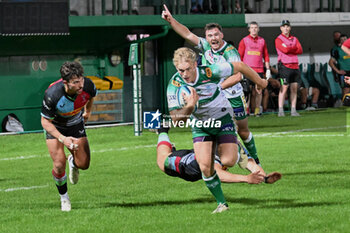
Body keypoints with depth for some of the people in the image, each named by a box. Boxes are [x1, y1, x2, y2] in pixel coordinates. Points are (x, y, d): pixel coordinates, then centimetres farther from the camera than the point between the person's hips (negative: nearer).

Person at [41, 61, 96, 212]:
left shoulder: (87, 85, -28)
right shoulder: (52, 94, -38)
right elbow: (45, 121, -25)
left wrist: (88, 112, 20)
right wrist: (63, 139, -36)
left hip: (76, 124, 3)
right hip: (54, 126, -3)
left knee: (84, 164, -6)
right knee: (59, 164, -16)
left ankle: (73, 162, 34)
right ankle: (64, 198, 12)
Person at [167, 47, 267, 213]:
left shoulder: (210, 72, -28)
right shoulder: (174, 85, -22)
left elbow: (239, 66, -12)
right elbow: (176, 119, -20)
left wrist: (260, 82, 3)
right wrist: (189, 107, -41)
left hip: (222, 118, -2)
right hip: (199, 124, 2)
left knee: (228, 161, -16)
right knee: (205, 167, -13)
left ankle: (237, 148, 21)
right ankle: (221, 203, 4)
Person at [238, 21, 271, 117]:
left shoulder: (262, 41, 12)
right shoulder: (244, 41, 6)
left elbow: (266, 56, 14)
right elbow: (240, 56, 6)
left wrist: (268, 69, 9)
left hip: (259, 70, 2)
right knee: (250, 91, -4)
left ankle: (257, 109, 1)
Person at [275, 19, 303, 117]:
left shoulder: (294, 39, 18)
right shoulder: (278, 39, 1)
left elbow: (300, 50, 4)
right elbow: (284, 49, -15)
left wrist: (289, 49, -7)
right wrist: (295, 48, -1)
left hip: (295, 66, 5)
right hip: (284, 66, -5)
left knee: (294, 88, 3)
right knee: (284, 88, -11)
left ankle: (293, 110, 5)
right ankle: (280, 110, -9)